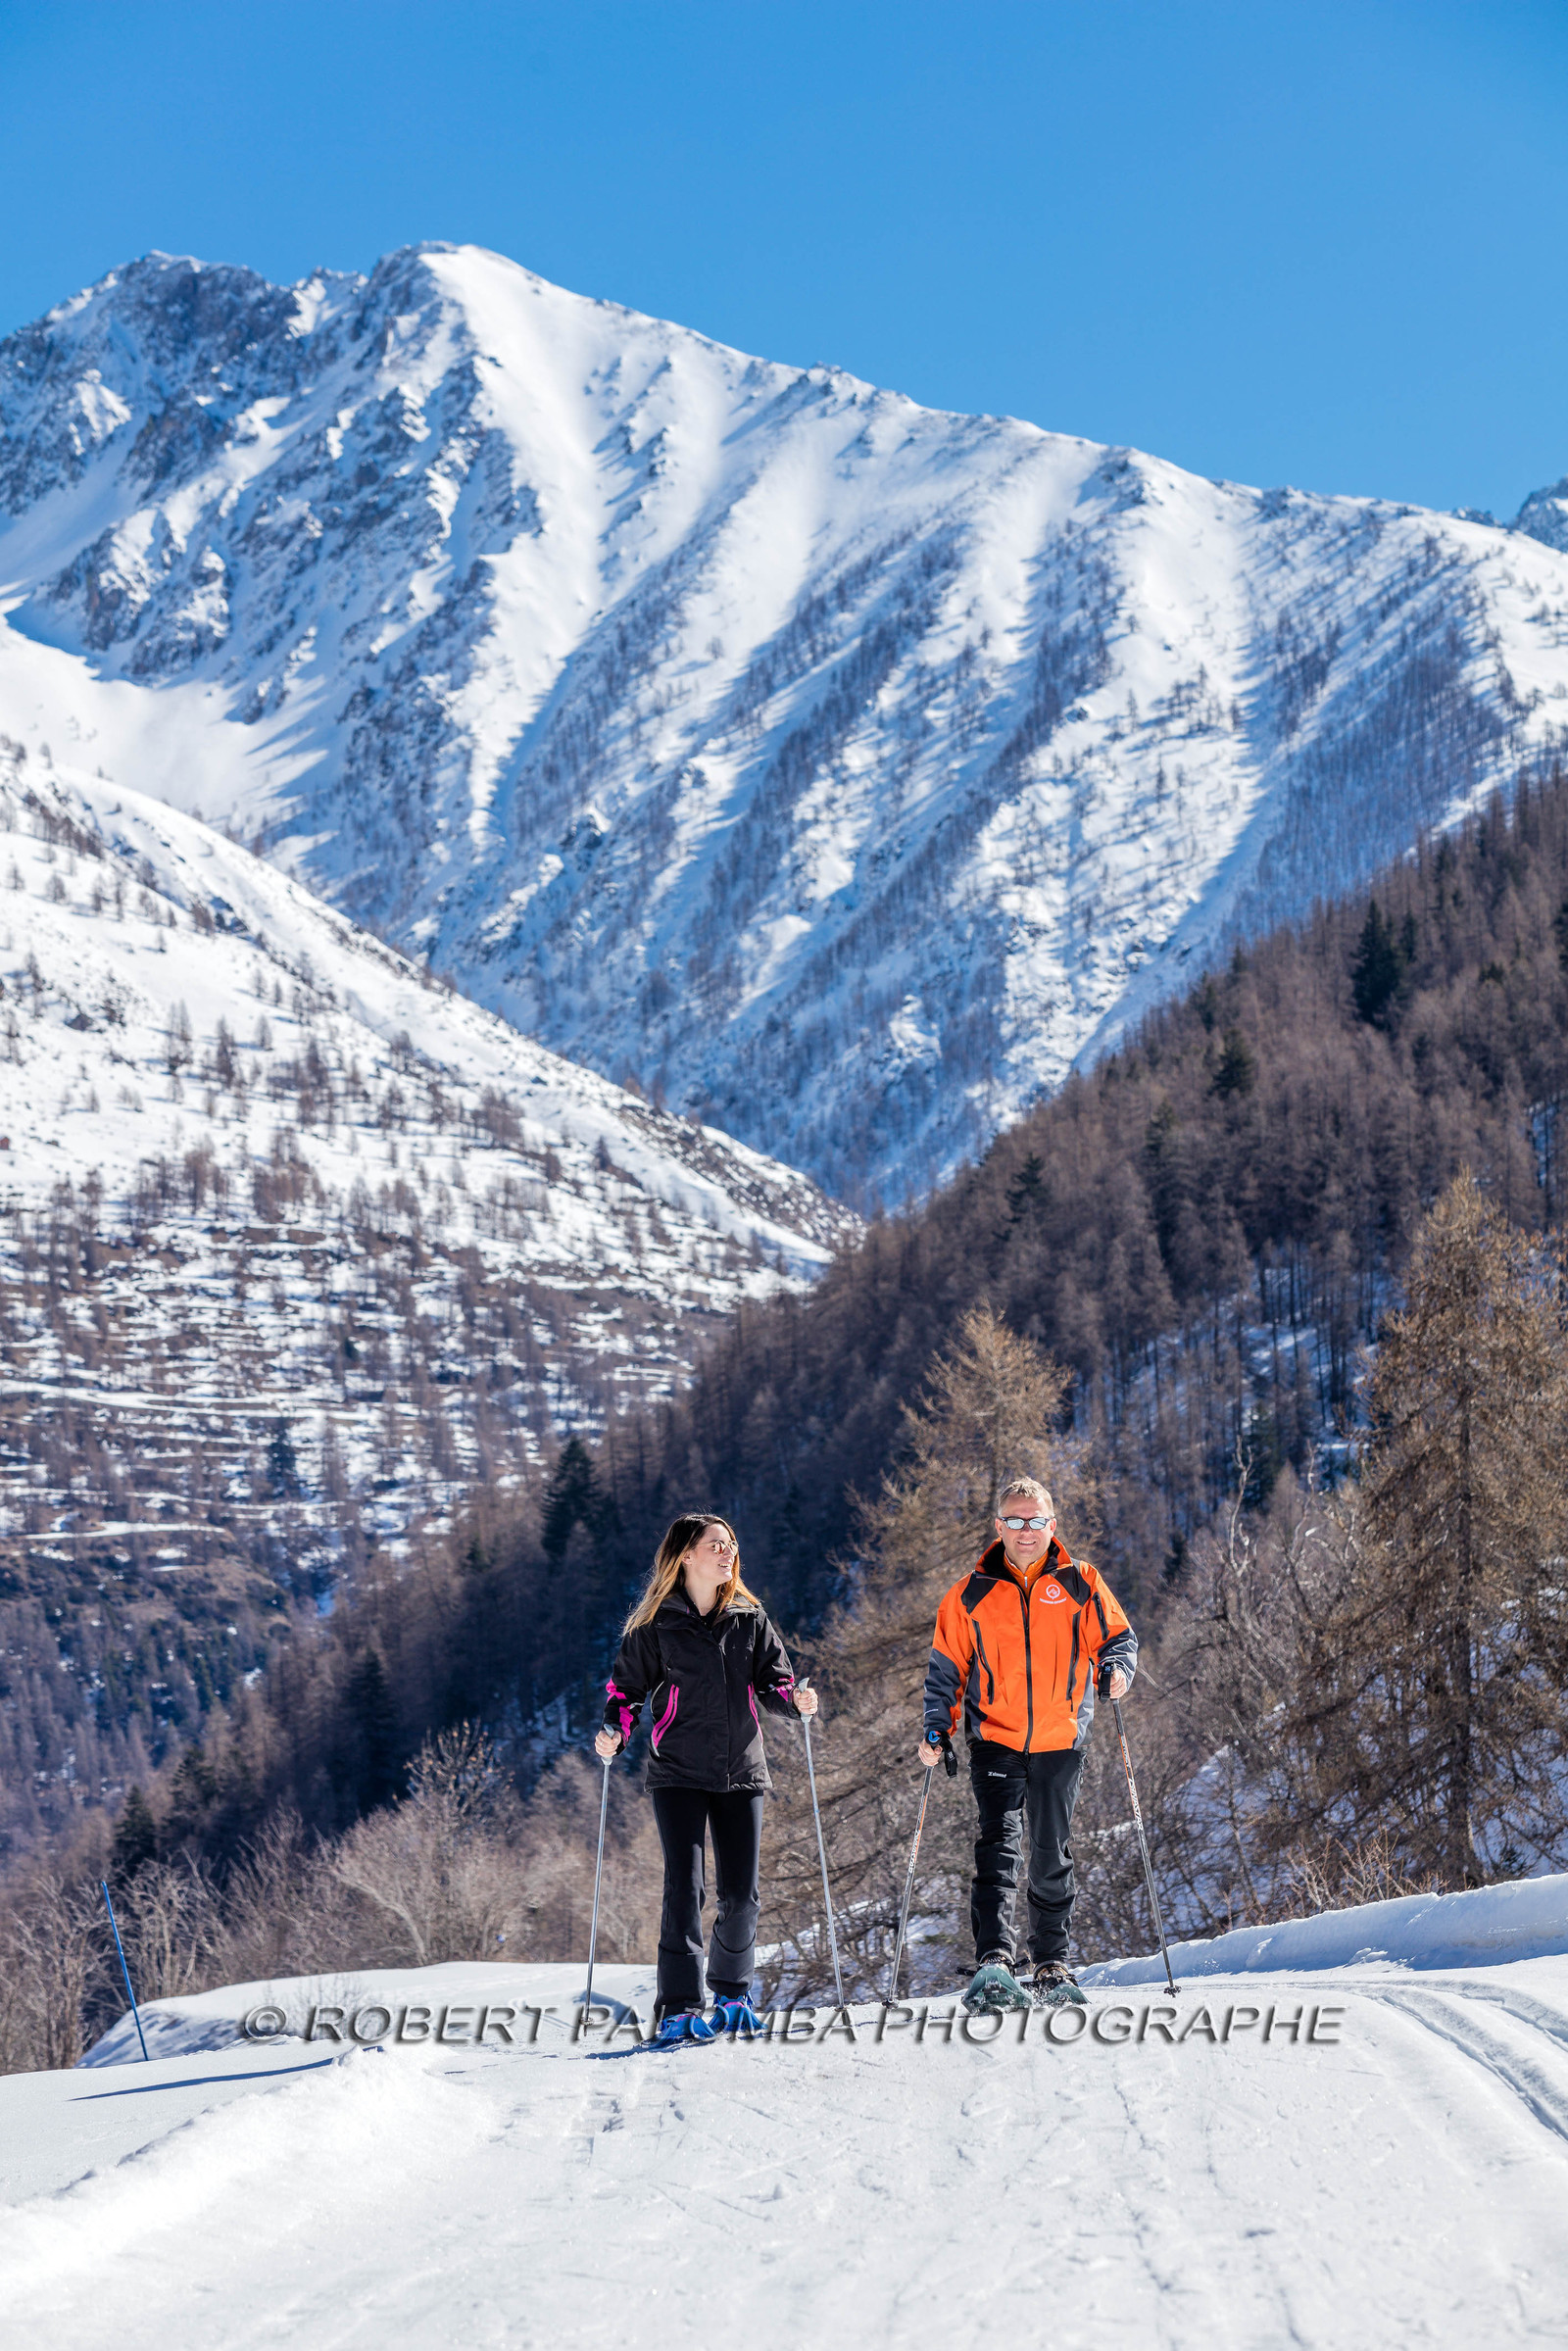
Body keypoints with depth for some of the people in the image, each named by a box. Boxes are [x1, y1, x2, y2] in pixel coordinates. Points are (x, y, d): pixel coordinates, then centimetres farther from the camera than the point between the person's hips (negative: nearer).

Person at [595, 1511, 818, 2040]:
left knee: (741, 1892, 1)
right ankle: (679, 2008, -10)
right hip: (678, 1774, -3)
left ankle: (732, 1989, 23)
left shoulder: (749, 1619, 9)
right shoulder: (656, 1625, 0)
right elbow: (628, 1684, 5)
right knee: (685, 1886, -12)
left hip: (741, 1772, 3)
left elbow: (773, 1680, 9)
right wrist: (614, 1730, -12)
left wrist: (796, 1698, -12)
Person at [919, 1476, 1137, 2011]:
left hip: (1060, 1742, 1)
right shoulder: (971, 1594, 5)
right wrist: (938, 1728, 1)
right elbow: (946, 1668, 11)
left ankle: (1051, 1963, 24)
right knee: (998, 1846, -16)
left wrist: (1116, 1667, -15)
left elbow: (1117, 1636, 7)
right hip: (995, 1741, -1)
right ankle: (992, 1964, -25)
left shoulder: (1081, 1584, 5)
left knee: (1050, 1855, 11)